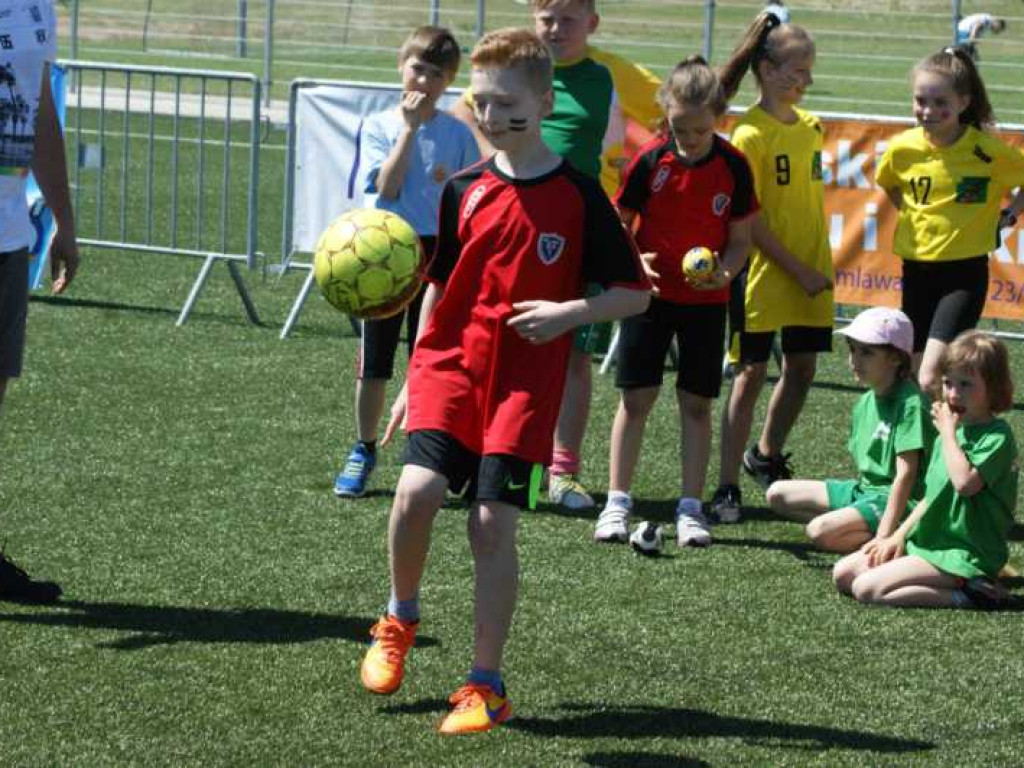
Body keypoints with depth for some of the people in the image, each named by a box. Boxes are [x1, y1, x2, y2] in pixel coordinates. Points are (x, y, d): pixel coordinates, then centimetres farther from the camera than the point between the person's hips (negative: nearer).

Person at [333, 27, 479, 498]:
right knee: (374, 361, 6)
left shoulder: (458, 134, 3)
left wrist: (453, 185, -16)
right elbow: (386, 187, -13)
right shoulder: (379, 127, 1)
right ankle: (363, 451, 21)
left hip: (438, 253, 0)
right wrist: (410, 127, -13)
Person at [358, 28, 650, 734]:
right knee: (417, 491, -17)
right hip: (452, 364, 3)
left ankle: (487, 686, 3)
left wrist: (568, 312, -16)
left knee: (493, 522, -8)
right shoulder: (464, 190, 7)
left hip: (525, 383, -3)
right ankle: (400, 618, 12)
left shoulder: (578, 197, -4)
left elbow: (635, 292, 0)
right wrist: (416, 375, 18)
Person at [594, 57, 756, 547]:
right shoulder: (650, 161, -9)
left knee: (697, 403, 4)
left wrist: (724, 272, -19)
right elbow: (619, 224, 0)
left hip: (706, 300, 1)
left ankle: (691, 509, 10)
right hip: (650, 293, -1)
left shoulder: (733, 167, -7)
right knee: (636, 397, -2)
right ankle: (617, 503, 3)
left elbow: (741, 240, 0)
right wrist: (633, 261, -19)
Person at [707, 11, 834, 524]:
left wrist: (820, 265, 12)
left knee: (801, 368, 12)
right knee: (751, 375, -3)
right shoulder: (750, 134, -13)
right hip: (762, 273, -6)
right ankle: (727, 487, 2)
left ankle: (766, 457, 33)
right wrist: (797, 269, -15)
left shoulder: (811, 127, 8)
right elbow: (746, 219, -15)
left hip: (810, 274, 6)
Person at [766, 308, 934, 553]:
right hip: (863, 490, 10)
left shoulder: (910, 403, -18)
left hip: (894, 500, -10)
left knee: (821, 531, -30)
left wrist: (884, 536, -27)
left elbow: (906, 474, -23)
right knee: (777, 494, 7)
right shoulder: (865, 402, 9)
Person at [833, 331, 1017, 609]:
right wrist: (899, 535, 8)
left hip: (964, 554, -10)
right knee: (843, 574, 6)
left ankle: (964, 596, -13)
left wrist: (948, 432, -17)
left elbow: (965, 482, -30)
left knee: (867, 589, -22)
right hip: (926, 542, 10)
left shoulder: (997, 437, -14)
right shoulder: (953, 431, 14)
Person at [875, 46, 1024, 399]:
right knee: (915, 377, 12)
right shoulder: (902, 148, -4)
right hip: (916, 270, 4)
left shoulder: (990, 151, -13)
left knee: (931, 380, -18)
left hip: (965, 273, -4)